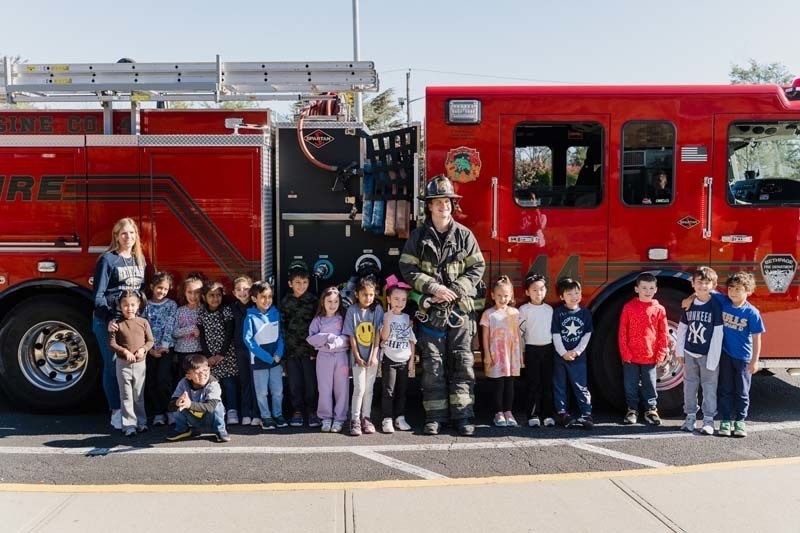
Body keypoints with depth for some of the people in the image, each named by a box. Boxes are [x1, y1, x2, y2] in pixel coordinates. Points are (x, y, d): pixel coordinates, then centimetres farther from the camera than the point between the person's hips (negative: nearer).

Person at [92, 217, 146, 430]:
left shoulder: (139, 259, 12)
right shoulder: (107, 259, -5)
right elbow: (98, 294, -9)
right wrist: (107, 320, -18)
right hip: (109, 320, -5)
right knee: (113, 366, -1)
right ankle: (116, 413, 5)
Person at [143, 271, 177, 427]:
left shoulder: (171, 305, 5)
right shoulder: (146, 305, 7)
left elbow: (169, 326, -3)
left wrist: (163, 347, -11)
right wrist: (150, 348, -8)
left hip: (166, 348, -2)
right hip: (149, 349, 2)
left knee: (163, 380, -12)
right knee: (151, 382, 0)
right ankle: (158, 414, 6)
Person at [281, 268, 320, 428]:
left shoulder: (313, 301, 1)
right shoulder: (285, 302, 6)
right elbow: (282, 325, 8)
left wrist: (315, 349, -7)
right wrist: (283, 347, 1)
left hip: (309, 349, -2)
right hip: (291, 349, 2)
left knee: (311, 381, 1)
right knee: (294, 382, 6)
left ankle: (312, 410, 13)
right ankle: (298, 410, 18)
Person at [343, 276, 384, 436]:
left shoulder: (377, 309, -2)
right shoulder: (352, 310, -5)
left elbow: (378, 334, -3)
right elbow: (351, 336, -4)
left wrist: (374, 355, -8)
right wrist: (357, 356, -8)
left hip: (372, 356, 2)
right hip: (358, 356, -2)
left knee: (369, 388, 9)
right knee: (359, 388, -5)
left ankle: (366, 418, 20)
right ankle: (355, 420, 5)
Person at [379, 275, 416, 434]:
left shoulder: (407, 318, 7)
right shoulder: (385, 316, -4)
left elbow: (412, 340, 10)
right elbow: (384, 337, -16)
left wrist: (412, 359, 6)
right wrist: (388, 319, -25)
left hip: (404, 360, 4)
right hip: (389, 359, -4)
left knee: (402, 390, 10)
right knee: (388, 391, -2)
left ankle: (400, 418, 18)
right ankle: (387, 420, 1)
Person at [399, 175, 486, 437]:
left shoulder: (464, 235, 5)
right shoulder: (419, 236, 5)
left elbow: (477, 268, 3)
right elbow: (408, 269, 0)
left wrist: (455, 290, -11)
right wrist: (433, 288, -13)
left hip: (461, 309, 0)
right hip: (431, 310, 0)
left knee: (461, 363, 1)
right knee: (433, 364, 2)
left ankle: (463, 415, 6)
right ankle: (434, 416, 8)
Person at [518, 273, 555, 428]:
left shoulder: (549, 309, 9)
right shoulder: (524, 310, -2)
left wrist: (556, 349, 10)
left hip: (548, 348, 3)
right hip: (532, 349, -3)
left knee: (548, 383, 4)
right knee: (533, 384, -1)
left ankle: (547, 415, 10)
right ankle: (533, 415, 4)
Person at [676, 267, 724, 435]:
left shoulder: (715, 306, -9)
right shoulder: (689, 305, 3)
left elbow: (718, 333, -11)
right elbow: (682, 328, 10)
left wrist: (713, 358, -13)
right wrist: (680, 351, 8)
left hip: (708, 355, -4)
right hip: (690, 353, 4)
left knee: (709, 386, 2)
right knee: (689, 385, 11)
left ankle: (708, 420, 11)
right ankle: (690, 417, 22)